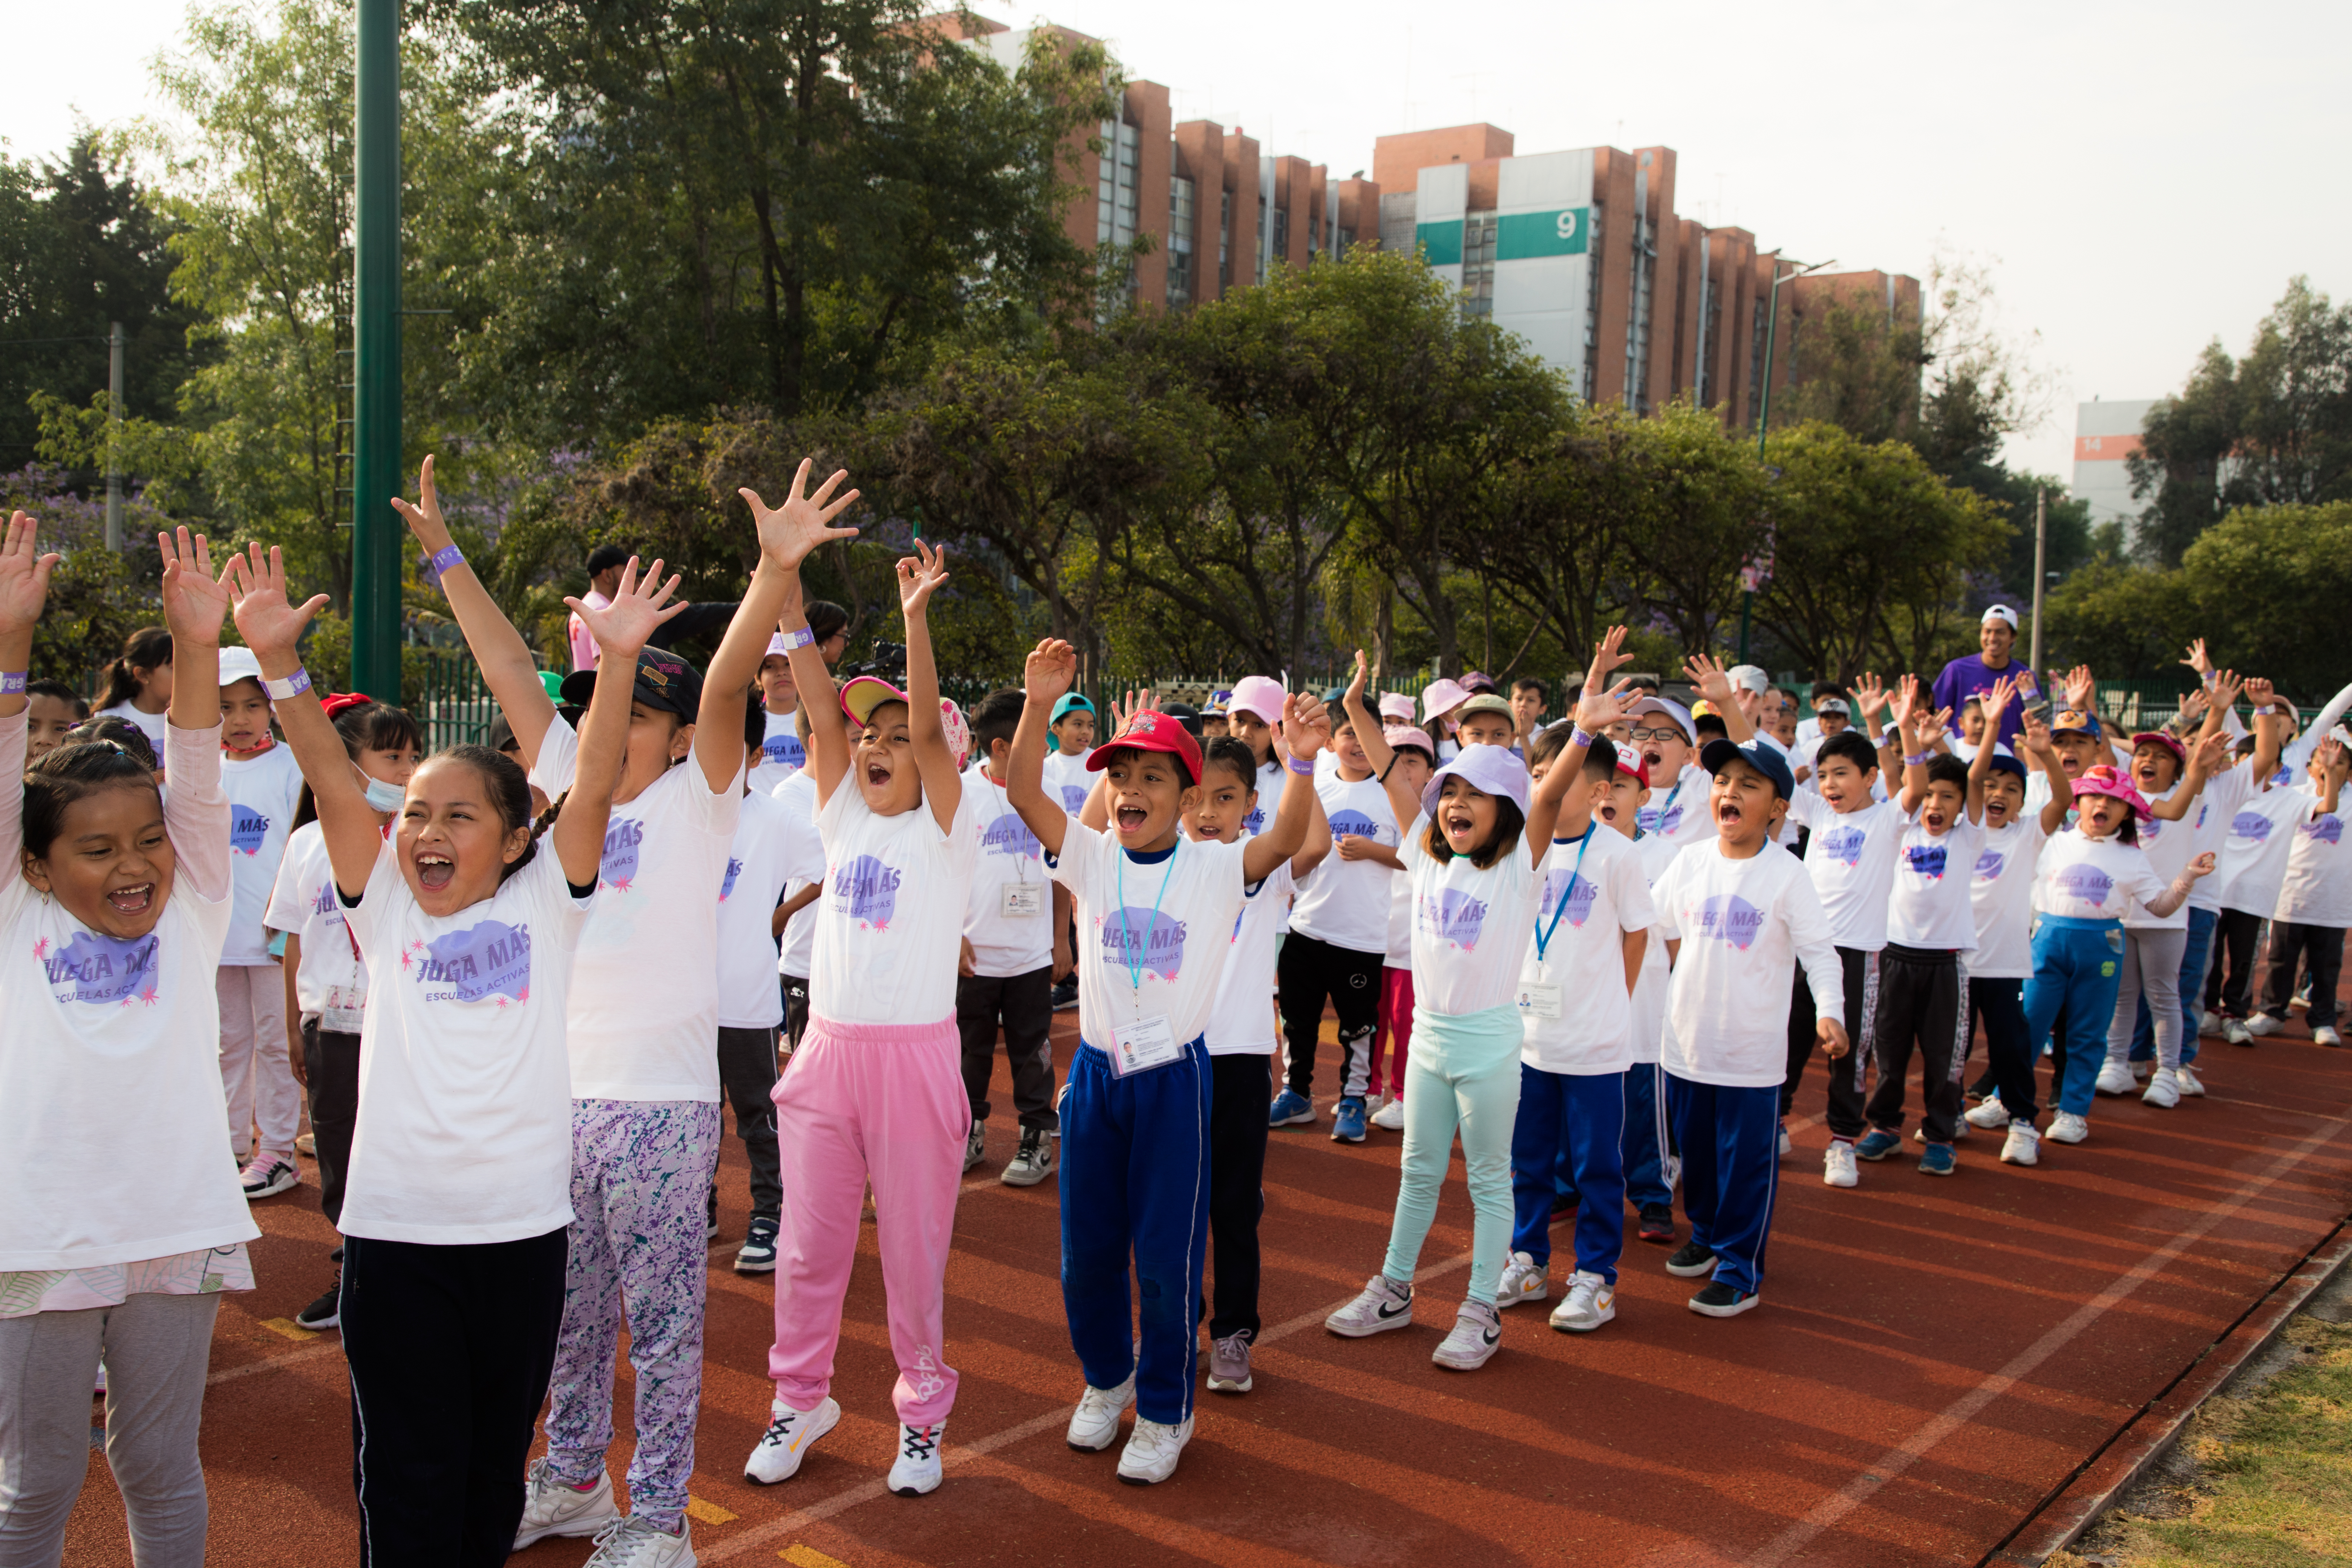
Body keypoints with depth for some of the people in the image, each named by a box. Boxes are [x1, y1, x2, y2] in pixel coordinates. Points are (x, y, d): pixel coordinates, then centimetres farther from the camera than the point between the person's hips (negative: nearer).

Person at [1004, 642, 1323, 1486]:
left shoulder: (1215, 868, -6)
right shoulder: (1090, 856, -1)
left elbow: (1287, 839, -23)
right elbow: (1023, 792, -13)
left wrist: (1302, 763, -40)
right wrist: (1039, 707, -28)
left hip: (1177, 1074, -3)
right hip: (1096, 1069, 3)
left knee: (1167, 1256, 4)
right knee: (1086, 1251, 14)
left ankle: (1165, 1411, 23)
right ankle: (1107, 1378, 39)